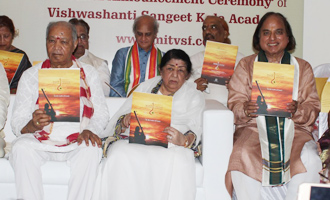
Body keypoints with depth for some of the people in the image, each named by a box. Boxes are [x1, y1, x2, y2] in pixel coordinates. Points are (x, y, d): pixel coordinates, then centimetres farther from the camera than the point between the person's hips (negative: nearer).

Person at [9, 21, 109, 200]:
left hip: (78, 142, 0)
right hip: (39, 141, 1)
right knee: (21, 147, -30)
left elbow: (101, 114, 8)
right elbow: (17, 122, 4)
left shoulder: (88, 73, 12)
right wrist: (32, 125, -20)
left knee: (91, 150, -32)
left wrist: (89, 130, -15)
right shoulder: (31, 75, 10)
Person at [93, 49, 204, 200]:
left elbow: (195, 129, 6)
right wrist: (125, 120, -6)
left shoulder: (195, 97, 21)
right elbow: (115, 122, 20)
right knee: (120, 157, -34)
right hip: (134, 141, 2)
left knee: (177, 162, -38)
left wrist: (184, 140, -19)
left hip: (169, 147, -2)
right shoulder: (145, 87, 25)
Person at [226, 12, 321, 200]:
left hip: (294, 128, 1)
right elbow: (234, 102, 5)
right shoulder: (246, 65, 15)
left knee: (309, 160, -30)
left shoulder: (303, 67, 16)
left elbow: (313, 108, 8)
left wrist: (297, 110, -15)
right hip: (254, 126, 0)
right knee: (243, 155, -32)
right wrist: (246, 110, -19)